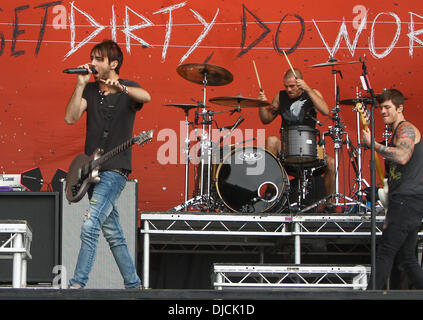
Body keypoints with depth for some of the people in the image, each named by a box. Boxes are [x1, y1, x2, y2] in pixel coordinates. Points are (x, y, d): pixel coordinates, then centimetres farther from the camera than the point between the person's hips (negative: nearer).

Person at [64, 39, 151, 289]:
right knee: (113, 233, 11)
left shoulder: (128, 89, -2)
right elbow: (70, 118, -3)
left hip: (115, 170, -6)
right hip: (93, 170, 6)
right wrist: (81, 85, -7)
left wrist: (120, 88, -43)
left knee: (90, 226, -18)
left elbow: (146, 97, -26)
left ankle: (77, 284, -19)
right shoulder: (90, 90, 11)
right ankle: (133, 284, 20)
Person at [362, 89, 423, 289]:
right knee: (405, 257, 10)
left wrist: (373, 144, -19)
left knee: (385, 252, -14)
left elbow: (403, 157, -26)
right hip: (405, 202, 11)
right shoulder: (398, 132, 25)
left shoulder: (406, 129, -6)